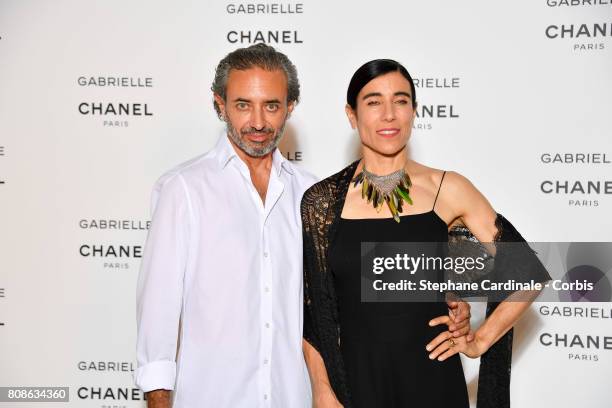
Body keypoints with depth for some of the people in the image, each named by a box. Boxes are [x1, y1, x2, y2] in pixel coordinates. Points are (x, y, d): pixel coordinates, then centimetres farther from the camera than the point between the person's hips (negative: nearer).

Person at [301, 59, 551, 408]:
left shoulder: (448, 190, -4)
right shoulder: (321, 201, -4)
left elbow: (529, 274, 2)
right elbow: (310, 312, 1)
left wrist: (479, 342, 0)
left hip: (431, 379, 0)